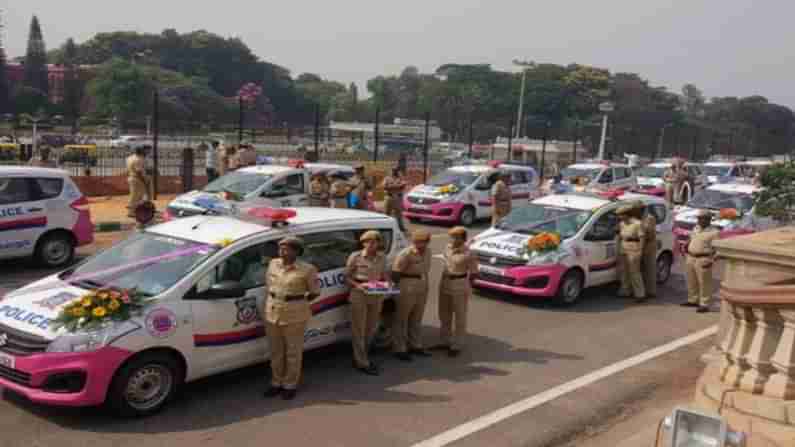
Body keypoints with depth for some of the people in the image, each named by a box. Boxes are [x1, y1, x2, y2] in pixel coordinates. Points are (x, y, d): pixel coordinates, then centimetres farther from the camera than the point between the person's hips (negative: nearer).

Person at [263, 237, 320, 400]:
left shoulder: (307, 269, -11)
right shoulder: (273, 264, 4)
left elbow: (315, 292, -1)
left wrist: (298, 302, 5)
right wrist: (275, 299, 14)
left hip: (295, 315, -5)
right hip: (272, 312, 5)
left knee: (293, 352, 7)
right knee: (276, 351, 14)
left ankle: (290, 385, 20)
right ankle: (276, 383, 27)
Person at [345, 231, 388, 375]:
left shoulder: (382, 258, 6)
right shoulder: (355, 257, -7)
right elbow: (347, 276, -3)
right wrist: (357, 285, -20)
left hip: (376, 296, 5)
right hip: (359, 295, -5)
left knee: (371, 329, 14)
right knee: (359, 329, 0)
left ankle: (362, 357, 32)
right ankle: (362, 363, 7)